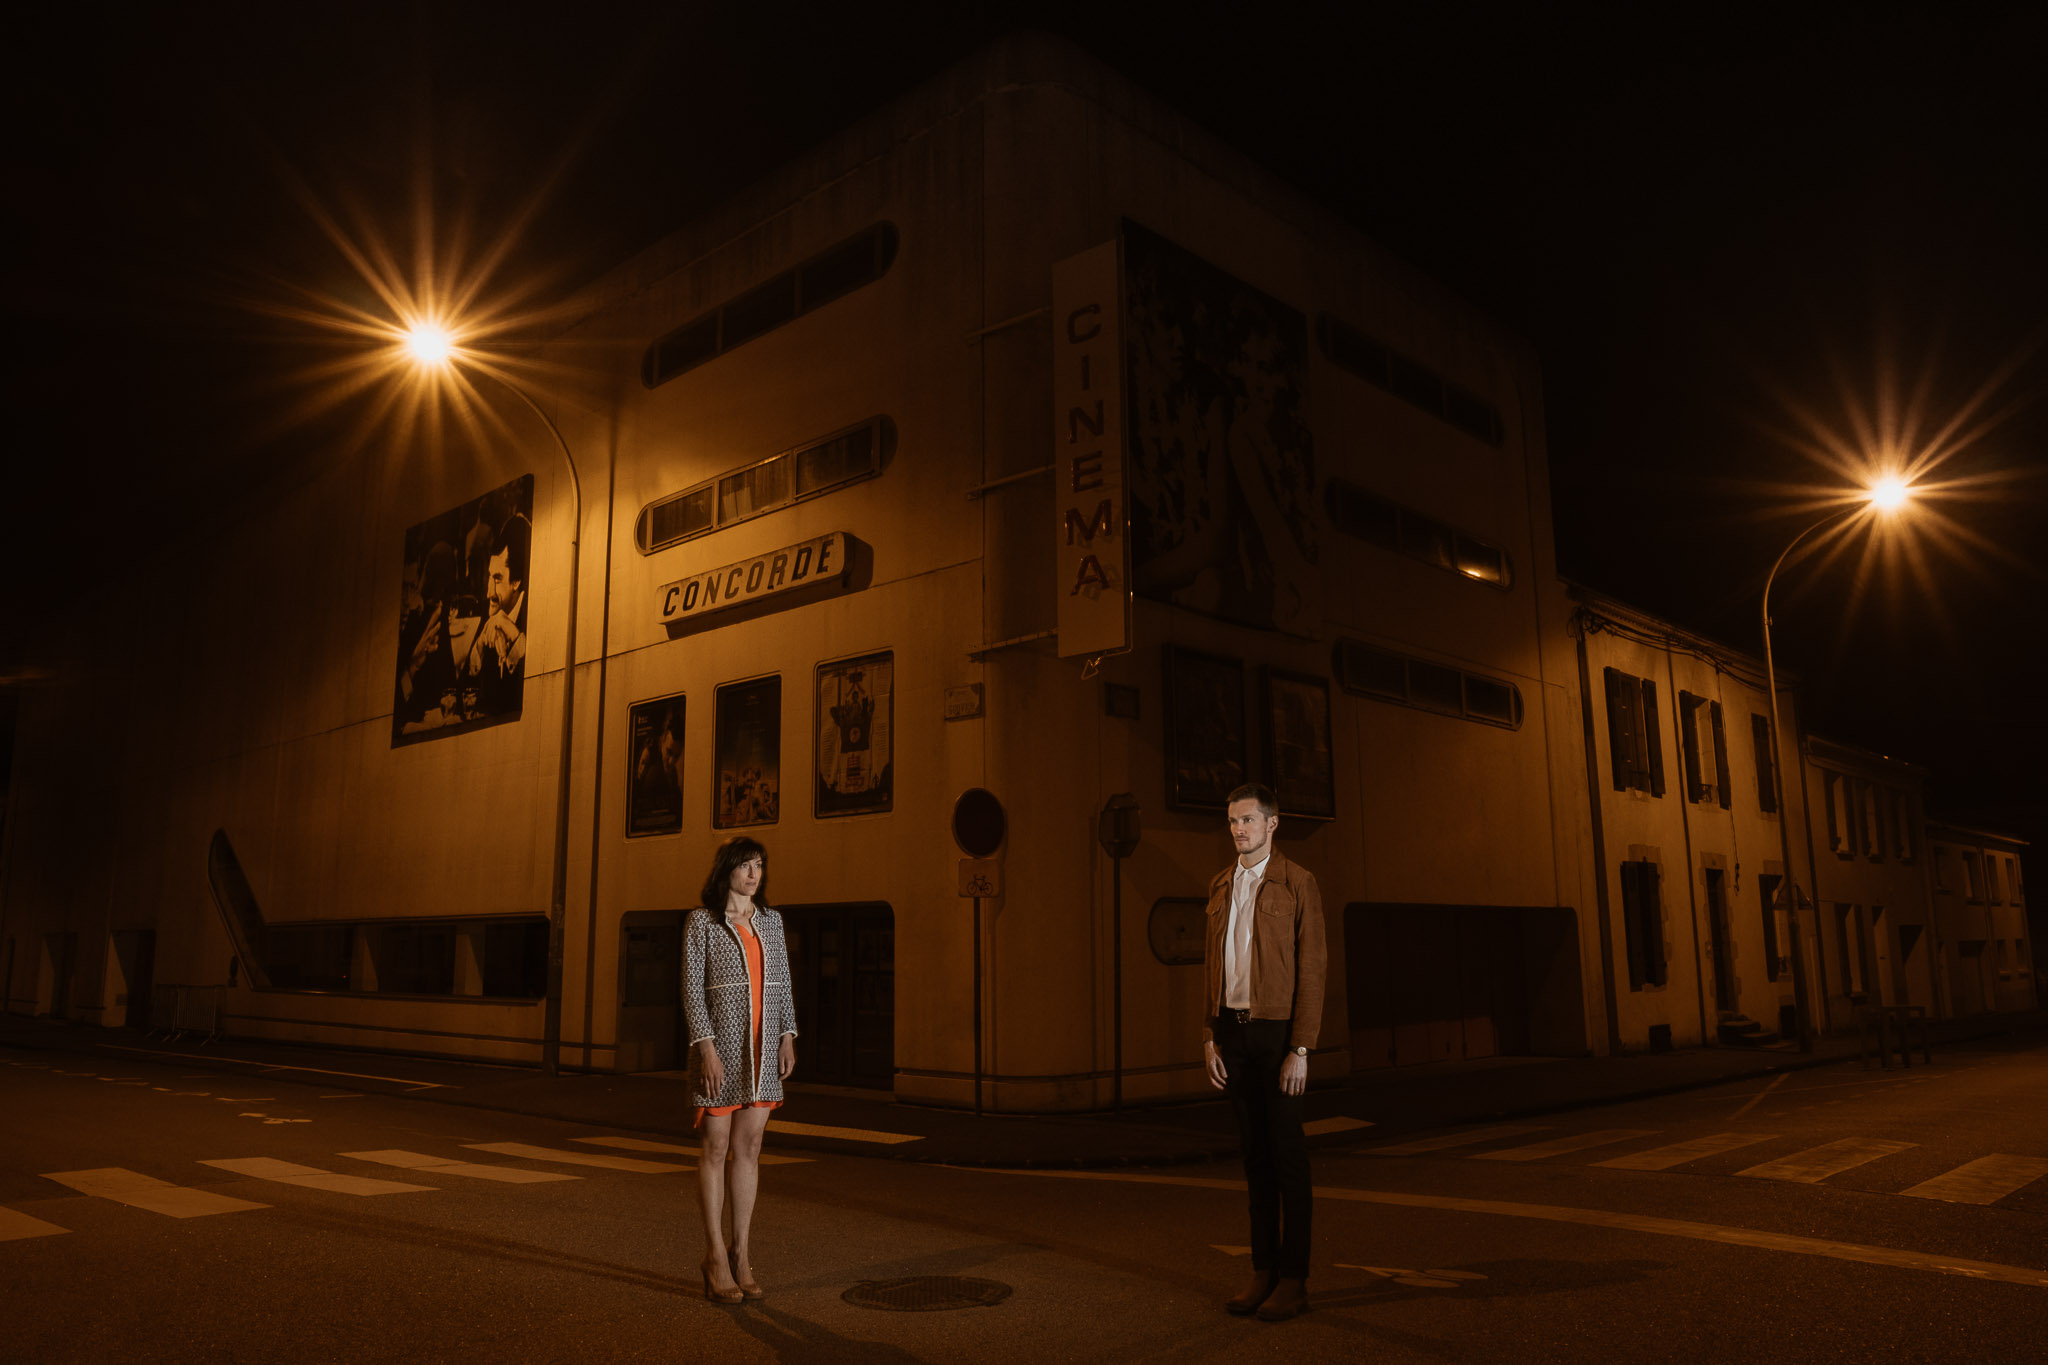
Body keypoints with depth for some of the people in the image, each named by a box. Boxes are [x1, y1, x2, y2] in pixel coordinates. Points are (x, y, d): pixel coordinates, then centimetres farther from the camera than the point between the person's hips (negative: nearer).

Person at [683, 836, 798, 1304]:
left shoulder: (770, 920, 11)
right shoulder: (701, 921, -3)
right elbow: (692, 988, -7)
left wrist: (788, 1036, 4)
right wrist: (707, 1047, -15)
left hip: (762, 1046, 4)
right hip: (720, 1042, -4)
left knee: (749, 1146, 7)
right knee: (717, 1147, 1)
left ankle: (741, 1253, 14)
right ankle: (716, 1257, 9)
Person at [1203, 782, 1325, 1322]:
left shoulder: (1298, 883, -6)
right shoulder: (1220, 887, 12)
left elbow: (1311, 968, -10)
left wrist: (1301, 1050, -15)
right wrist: (1210, 1038, 6)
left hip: (1278, 1030, -5)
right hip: (1233, 1030, 6)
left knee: (1286, 1153, 0)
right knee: (1255, 1154, 10)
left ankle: (1294, 1277, 9)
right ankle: (1264, 1271, 18)